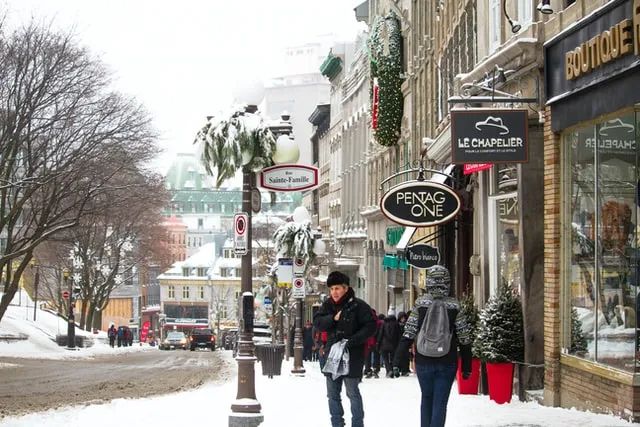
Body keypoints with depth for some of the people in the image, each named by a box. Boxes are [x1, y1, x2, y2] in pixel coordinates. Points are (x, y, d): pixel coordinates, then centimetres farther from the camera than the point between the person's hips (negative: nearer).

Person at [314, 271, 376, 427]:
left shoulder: (358, 305, -10)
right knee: (332, 394, 12)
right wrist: (333, 318, -16)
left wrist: (354, 340, -21)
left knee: (353, 393, -3)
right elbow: (317, 321, 0)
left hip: (352, 356, -6)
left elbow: (370, 326, -12)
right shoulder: (328, 305, 7)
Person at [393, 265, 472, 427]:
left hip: (424, 362, 1)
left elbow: (407, 336, -8)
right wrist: (466, 367, 7)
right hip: (447, 363, -1)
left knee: (426, 399, 19)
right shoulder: (454, 307, -4)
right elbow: (464, 340, -2)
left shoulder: (420, 306, -5)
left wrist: (397, 362, -6)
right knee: (440, 403, 2)